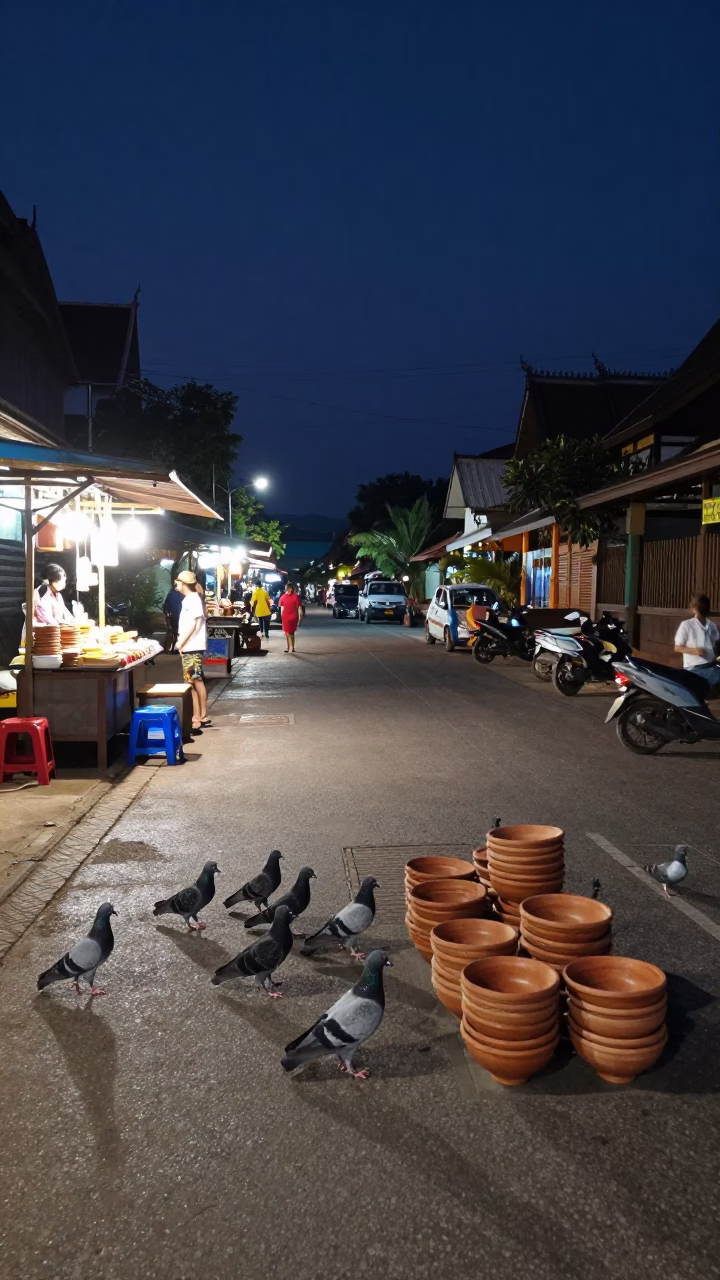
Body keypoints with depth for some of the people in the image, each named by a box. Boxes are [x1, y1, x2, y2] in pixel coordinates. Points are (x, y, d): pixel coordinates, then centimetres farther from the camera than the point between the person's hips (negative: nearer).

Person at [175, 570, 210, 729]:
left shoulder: (193, 598, -12)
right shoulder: (188, 599, 16)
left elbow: (193, 624, -18)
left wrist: (181, 642, -17)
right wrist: (182, 643, 12)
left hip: (193, 647, -9)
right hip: (188, 647, 9)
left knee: (196, 681, -7)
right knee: (191, 682, 10)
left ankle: (201, 716, -3)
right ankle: (198, 716, 15)